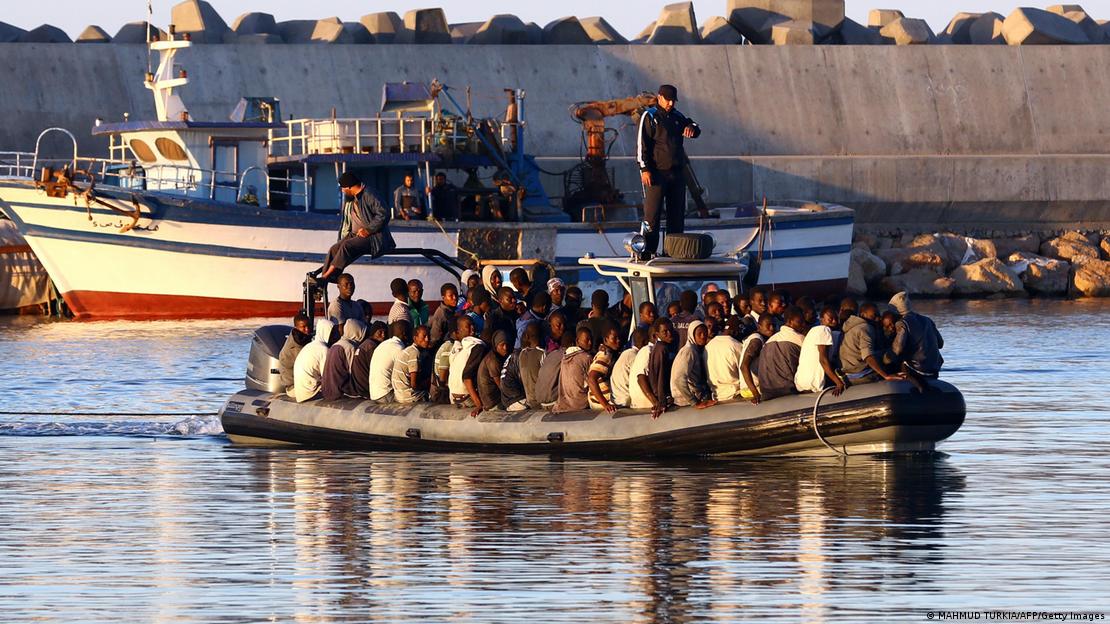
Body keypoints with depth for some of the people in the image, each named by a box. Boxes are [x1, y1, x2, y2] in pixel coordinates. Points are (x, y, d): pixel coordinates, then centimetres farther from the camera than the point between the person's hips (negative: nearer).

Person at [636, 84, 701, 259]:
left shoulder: (677, 117, 16)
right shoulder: (649, 117, -1)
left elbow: (695, 131, 16)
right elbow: (642, 144, -6)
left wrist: (691, 128, -10)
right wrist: (645, 169, -14)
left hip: (677, 172, 6)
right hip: (657, 172, -6)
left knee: (677, 214, 8)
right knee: (652, 214, -8)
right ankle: (648, 250, -8)